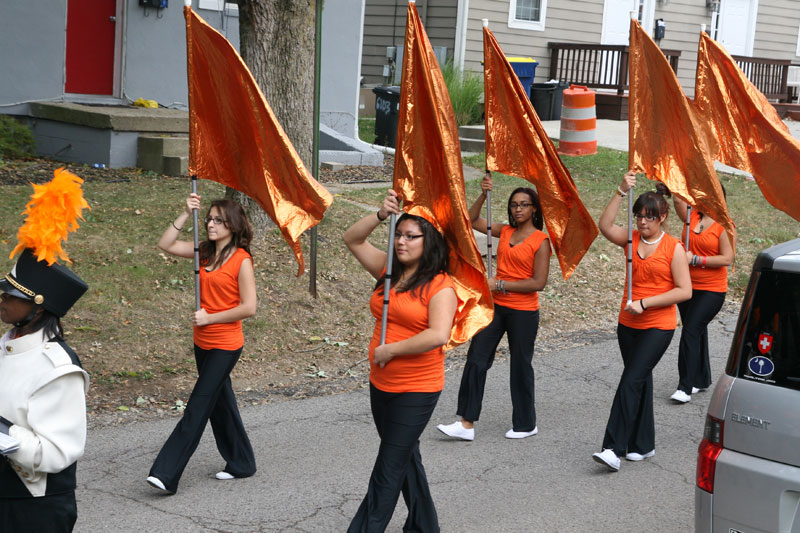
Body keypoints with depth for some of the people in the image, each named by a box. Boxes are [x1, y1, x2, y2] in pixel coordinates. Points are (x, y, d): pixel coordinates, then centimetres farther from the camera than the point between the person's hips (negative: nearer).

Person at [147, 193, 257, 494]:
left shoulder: (241, 260, -13)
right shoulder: (205, 253, 7)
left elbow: (249, 308, -16)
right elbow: (166, 244, 2)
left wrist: (209, 318, -14)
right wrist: (186, 214, -6)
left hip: (225, 345, -8)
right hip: (203, 343, 8)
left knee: (198, 407, -8)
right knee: (220, 404, 16)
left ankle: (166, 474, -9)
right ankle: (241, 463, 30)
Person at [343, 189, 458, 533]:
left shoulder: (440, 286, -15)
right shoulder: (389, 271, 5)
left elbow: (438, 335, -27)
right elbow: (352, 239, 5)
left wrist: (390, 350, -20)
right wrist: (381, 215, -10)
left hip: (416, 391, -8)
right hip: (381, 385, 8)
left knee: (389, 469, -3)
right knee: (406, 457, 20)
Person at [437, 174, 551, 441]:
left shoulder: (540, 241, -10)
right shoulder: (505, 232, 7)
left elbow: (539, 282, -16)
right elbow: (472, 220, 10)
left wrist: (500, 284, -16)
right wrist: (484, 194, -5)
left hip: (523, 312, -6)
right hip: (496, 306, 6)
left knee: (520, 366, 5)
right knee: (476, 360, 0)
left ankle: (526, 424, 22)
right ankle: (467, 424, 3)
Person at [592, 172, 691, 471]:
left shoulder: (673, 248, -8)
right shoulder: (632, 240, 5)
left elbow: (685, 291, -12)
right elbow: (605, 226, -13)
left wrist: (644, 303, -17)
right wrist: (621, 193, -20)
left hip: (658, 327, -6)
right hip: (628, 324, 6)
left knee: (631, 381, -14)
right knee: (640, 381, 13)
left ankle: (614, 448, -17)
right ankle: (643, 445, 24)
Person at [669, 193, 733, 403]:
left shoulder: (723, 226, -10)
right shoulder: (691, 216, 5)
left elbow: (727, 259, -14)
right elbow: (677, 199, -9)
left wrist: (696, 259, -18)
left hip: (711, 290, -6)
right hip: (687, 286, 6)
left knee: (690, 332, -14)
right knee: (696, 332, 16)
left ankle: (685, 387, -13)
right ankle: (702, 379, 32)